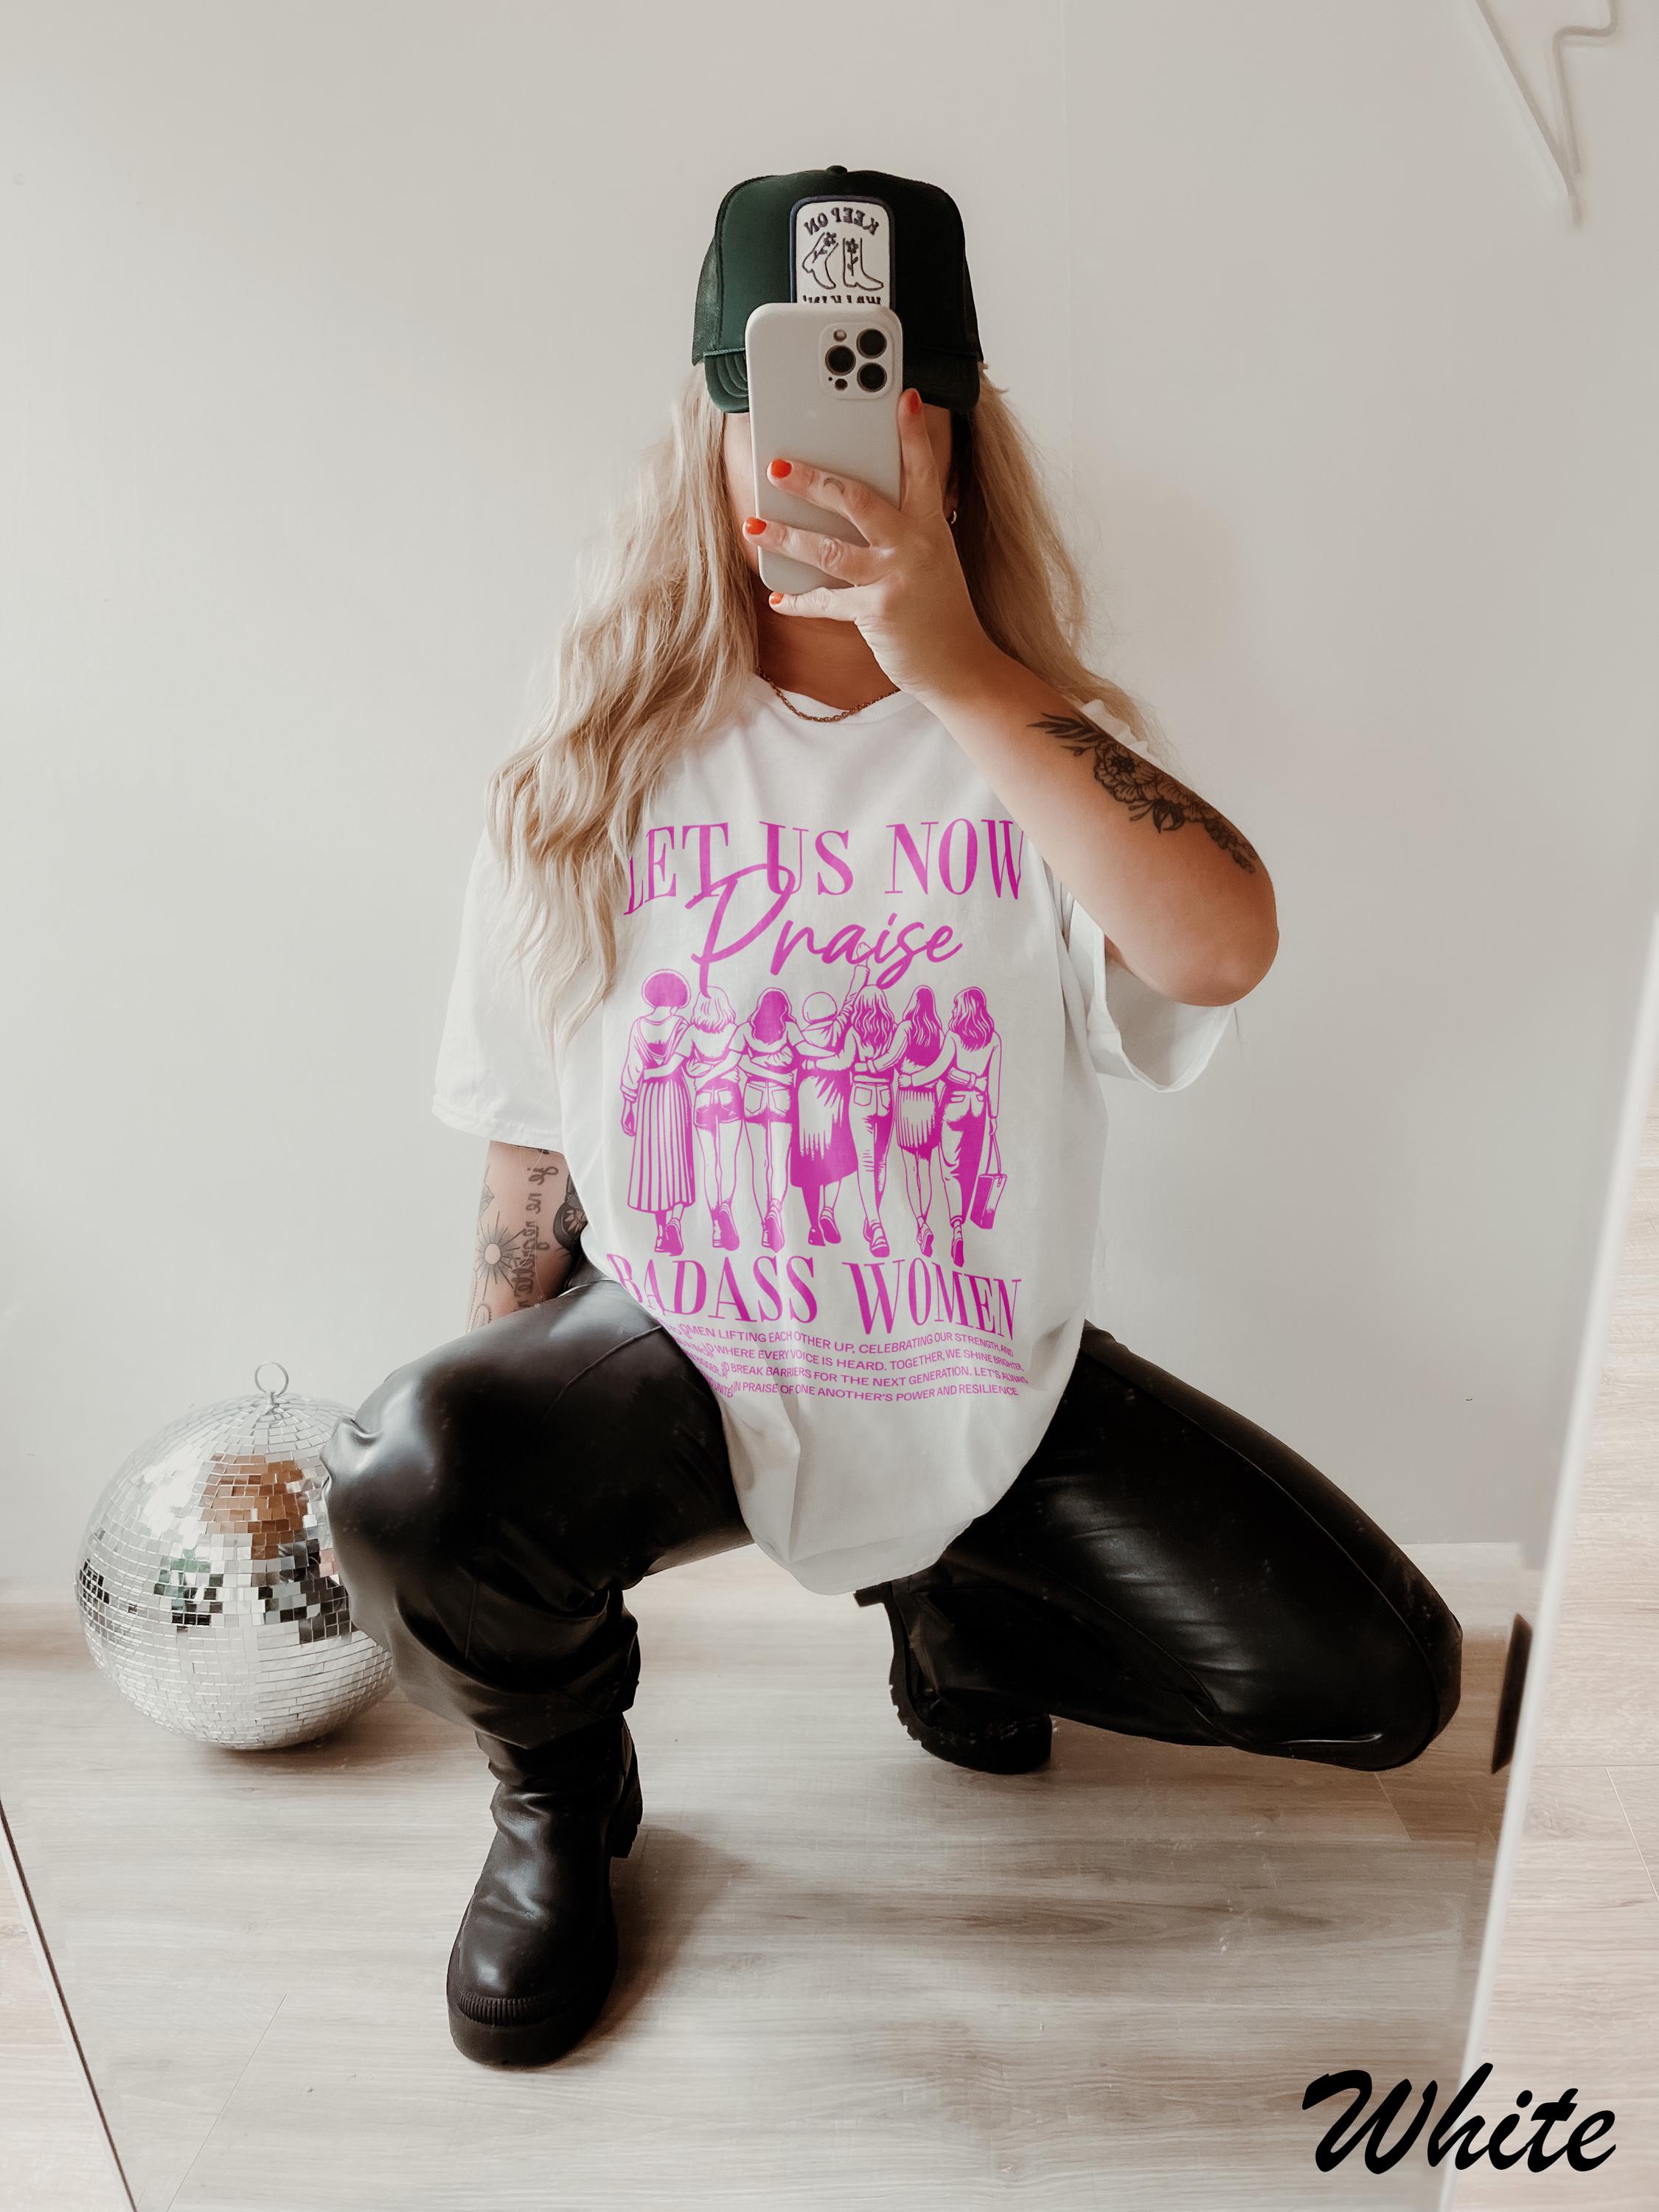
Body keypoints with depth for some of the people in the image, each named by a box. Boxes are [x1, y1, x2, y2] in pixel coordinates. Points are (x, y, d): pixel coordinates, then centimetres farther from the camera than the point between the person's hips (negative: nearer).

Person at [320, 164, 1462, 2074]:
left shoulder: (1048, 746, -5)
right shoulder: (594, 774, -4)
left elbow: (1223, 949, -28)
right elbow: (529, 1148, 2)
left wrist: (960, 669, -34)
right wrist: (522, 1437, 3)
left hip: (1000, 1386, 2)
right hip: (674, 1353, 0)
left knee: (1381, 1679, -4)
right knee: (403, 1490, -32)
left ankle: (961, 1612, 24)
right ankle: (559, 1789, 7)